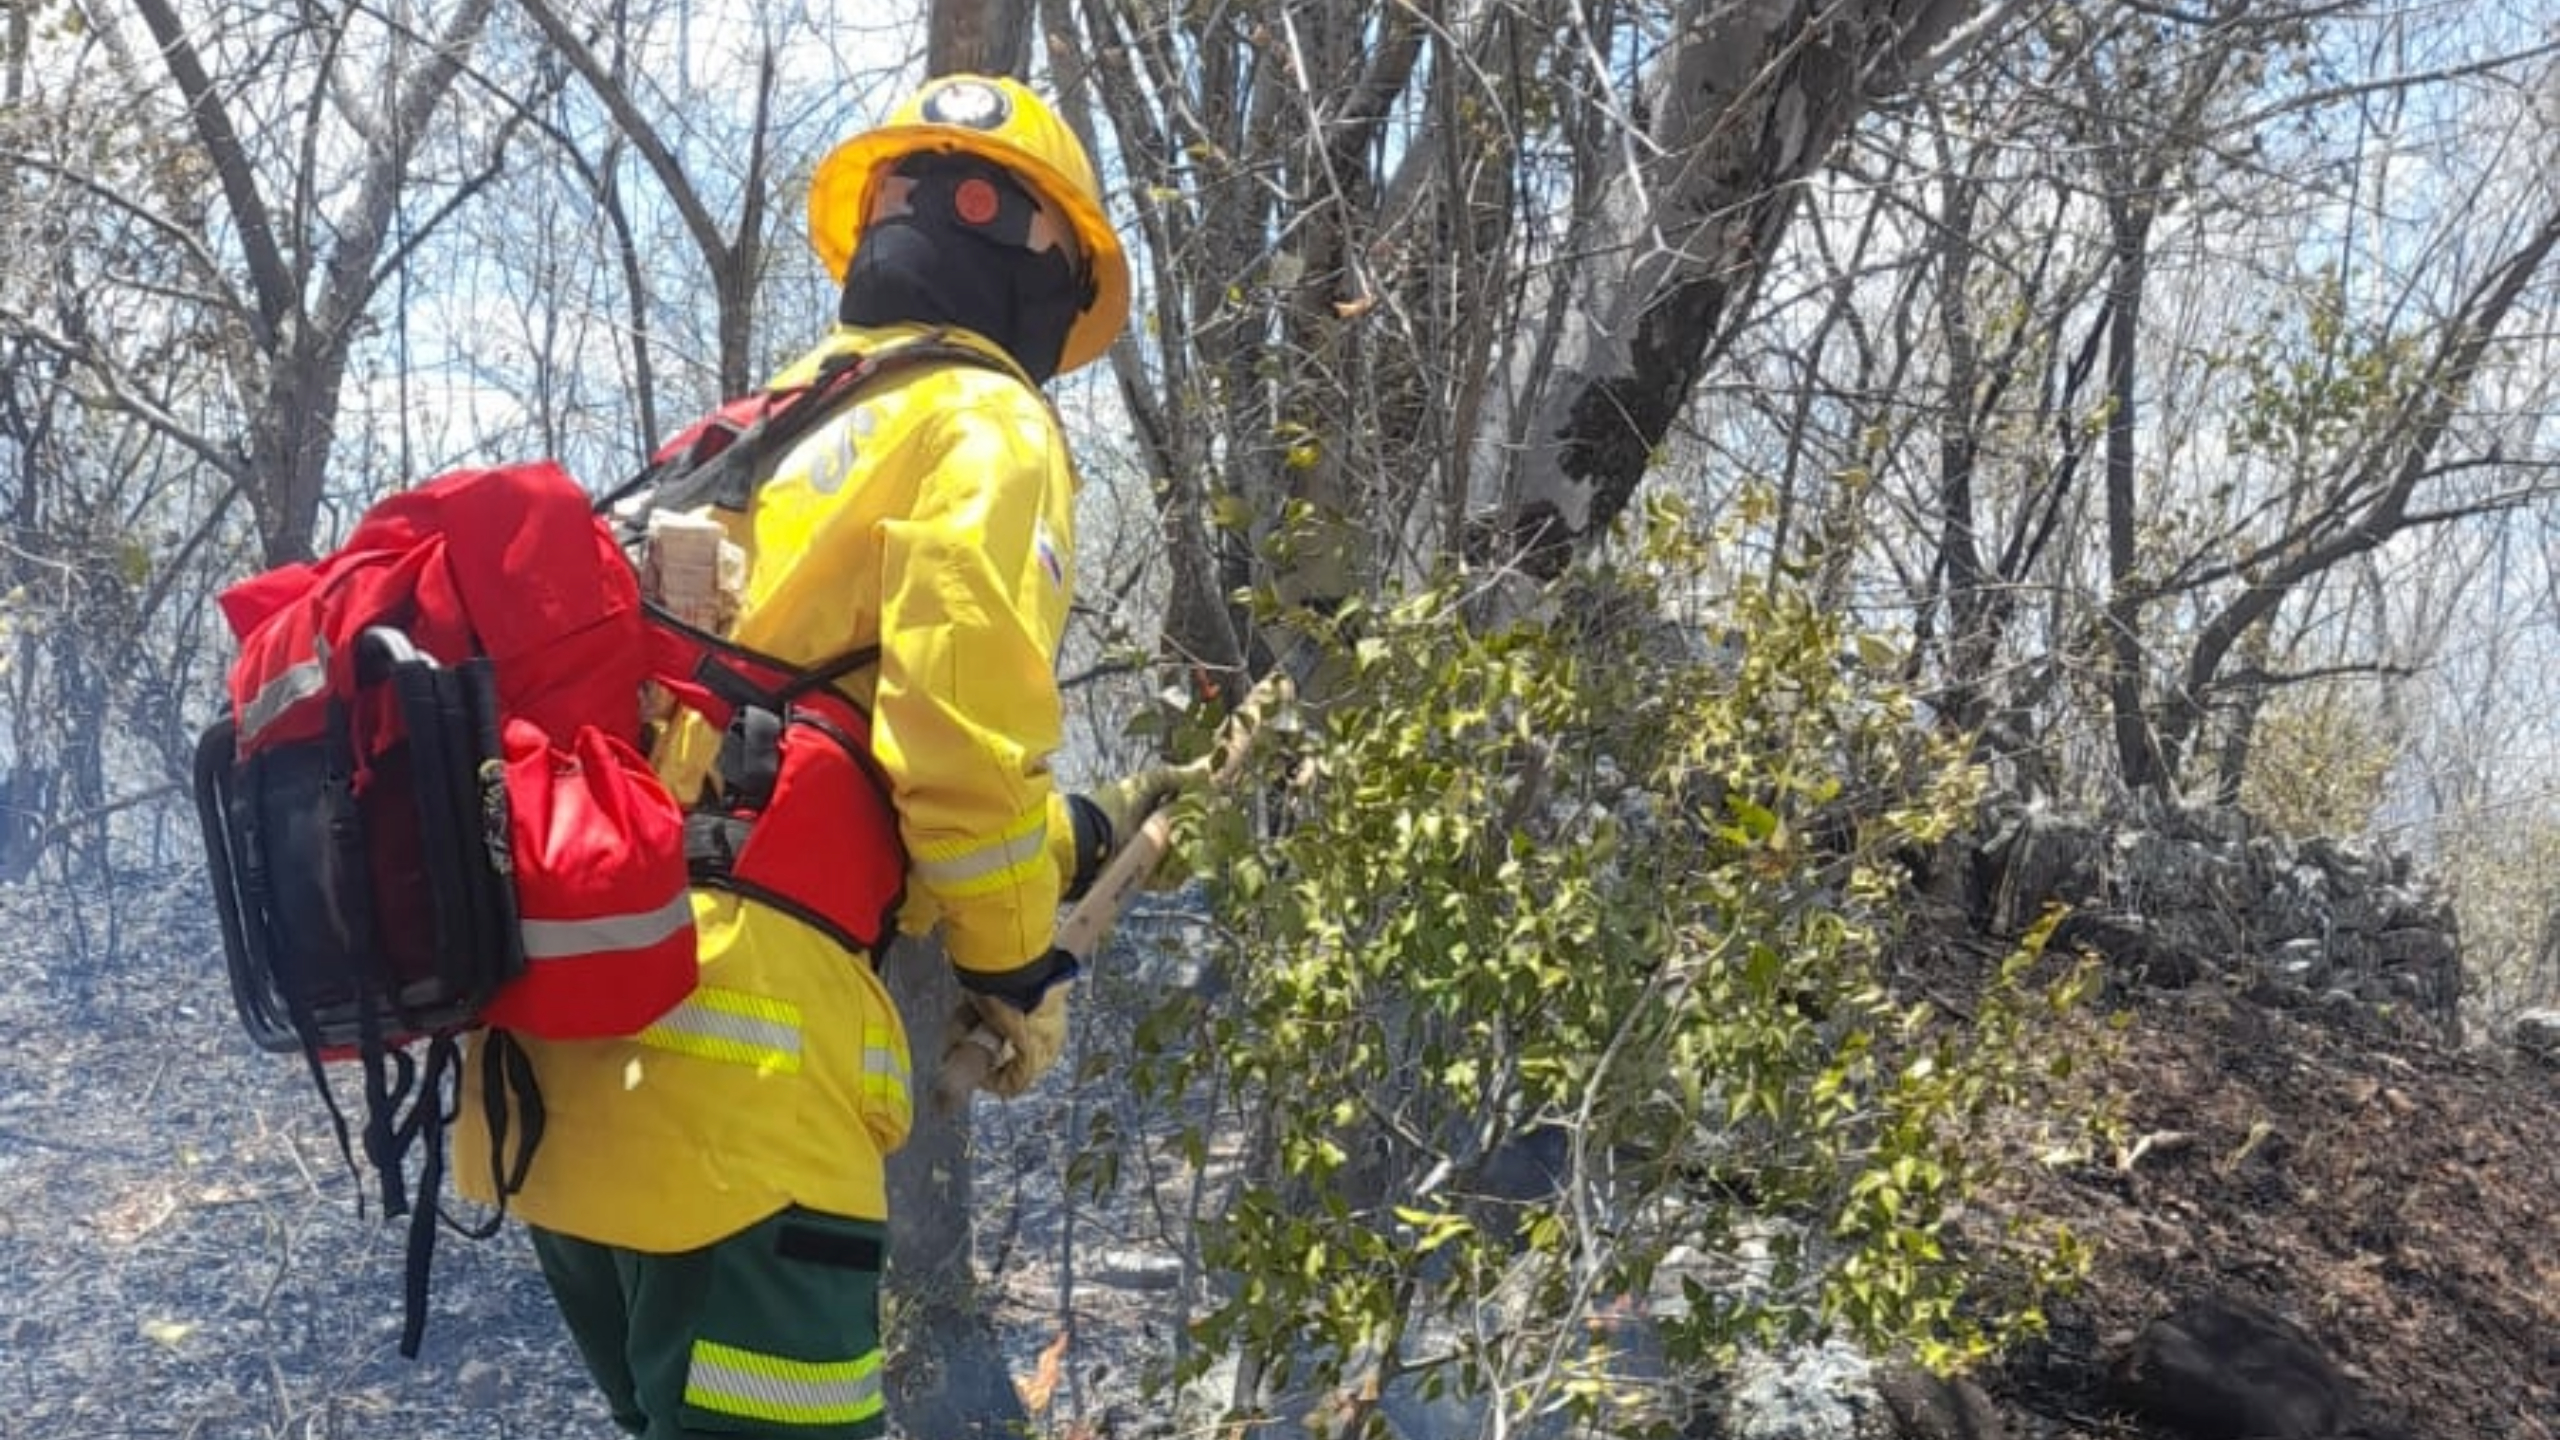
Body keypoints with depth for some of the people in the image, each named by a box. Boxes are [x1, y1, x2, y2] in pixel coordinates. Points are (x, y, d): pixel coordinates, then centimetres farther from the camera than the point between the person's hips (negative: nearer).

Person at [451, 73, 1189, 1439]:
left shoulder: (773, 431, 26)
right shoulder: (981, 425, 0)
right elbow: (957, 731, -14)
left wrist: (1073, 831, 30)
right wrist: (1018, 965, 1)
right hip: (728, 1058, -9)